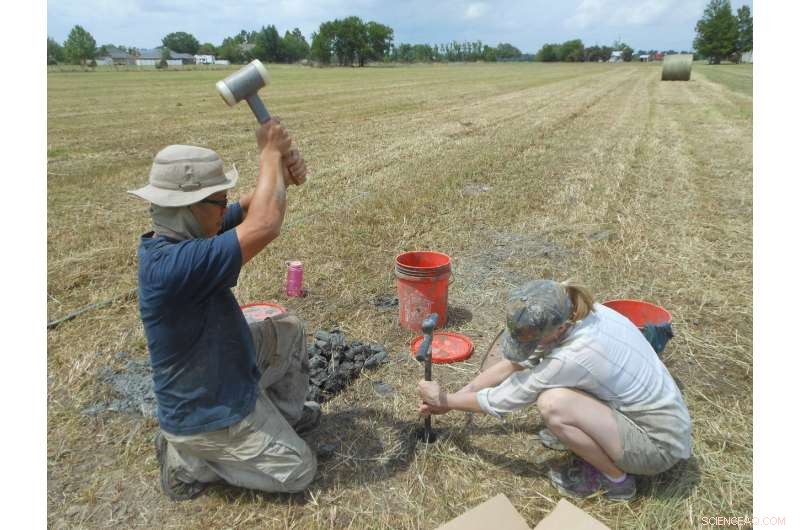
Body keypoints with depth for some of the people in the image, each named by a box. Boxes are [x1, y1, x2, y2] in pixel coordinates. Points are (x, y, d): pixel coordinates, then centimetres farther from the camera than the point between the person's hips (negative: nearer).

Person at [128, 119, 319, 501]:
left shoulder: (183, 233, -8)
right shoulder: (171, 264, -37)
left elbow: (249, 207, -2)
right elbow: (264, 226, -42)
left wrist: (283, 174, -24)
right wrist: (270, 153, -27)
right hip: (207, 415, -9)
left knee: (289, 329, 18)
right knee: (298, 471, 7)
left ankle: (286, 414, 33)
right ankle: (186, 459, 9)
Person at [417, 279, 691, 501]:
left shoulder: (574, 356, -33)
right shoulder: (572, 315, -11)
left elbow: (502, 400, -19)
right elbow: (513, 363, 0)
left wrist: (445, 401, -4)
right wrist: (453, 397, 2)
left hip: (660, 442, -8)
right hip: (648, 411, 8)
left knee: (552, 403, -27)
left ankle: (614, 477, -2)